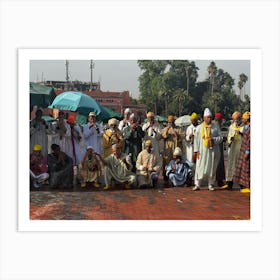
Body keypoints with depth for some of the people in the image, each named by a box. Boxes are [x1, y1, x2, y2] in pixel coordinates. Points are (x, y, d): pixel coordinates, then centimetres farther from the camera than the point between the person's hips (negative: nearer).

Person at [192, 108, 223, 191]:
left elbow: (220, 137, 5)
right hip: (202, 151, -1)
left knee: (212, 168, 4)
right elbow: (196, 140, 4)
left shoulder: (216, 127, 6)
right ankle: (197, 185, 1)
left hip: (213, 151, 1)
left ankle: (211, 185, 13)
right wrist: (196, 150, -3)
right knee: (200, 168, -4)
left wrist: (213, 139, -15)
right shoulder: (199, 127, 6)